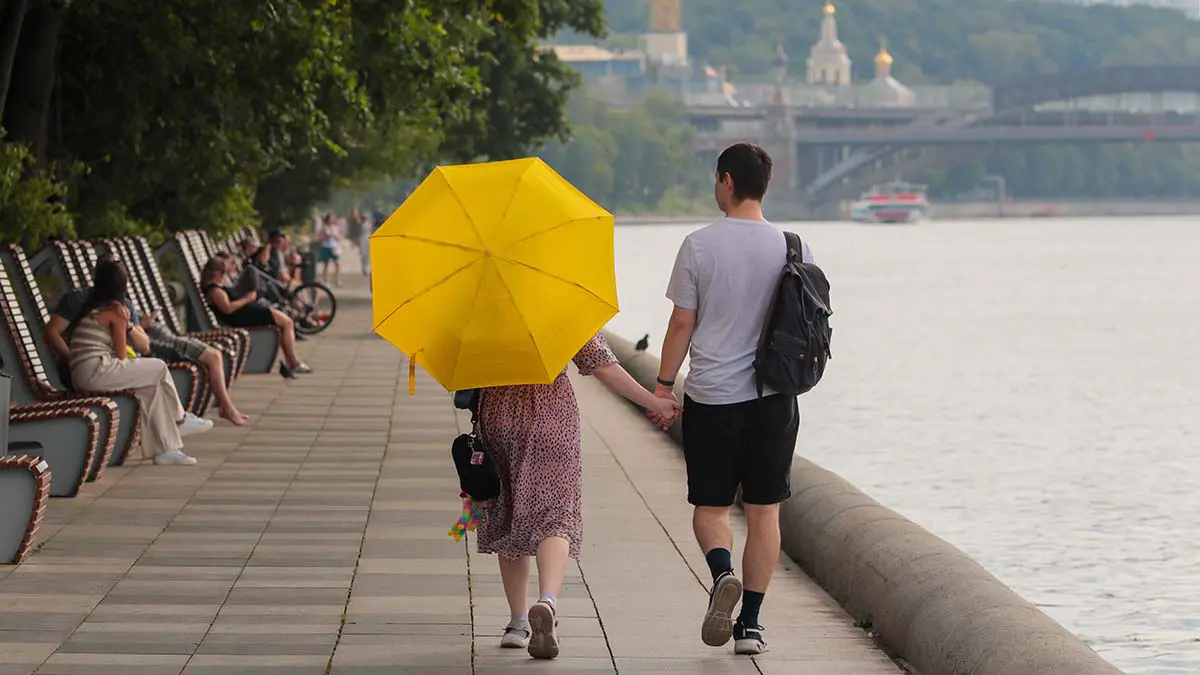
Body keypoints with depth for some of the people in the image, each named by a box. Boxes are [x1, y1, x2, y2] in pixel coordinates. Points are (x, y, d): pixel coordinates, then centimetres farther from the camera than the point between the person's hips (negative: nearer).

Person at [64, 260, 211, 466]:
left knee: (153, 386, 12)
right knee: (159, 368, 2)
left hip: (80, 377, 9)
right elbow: (122, 357, 1)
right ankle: (179, 420, 21)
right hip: (97, 373, -9)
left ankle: (166, 448, 8)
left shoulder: (90, 308, 20)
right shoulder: (115, 311, -5)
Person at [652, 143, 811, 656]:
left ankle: (722, 574, -18)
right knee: (763, 512, 8)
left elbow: (682, 324, -3)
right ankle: (750, 622, 7)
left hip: (711, 398, -2)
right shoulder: (792, 248, -1)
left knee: (710, 507, 10)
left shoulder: (699, 246, -7)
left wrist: (664, 384, 7)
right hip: (773, 398, 2)